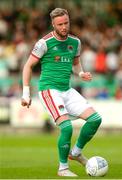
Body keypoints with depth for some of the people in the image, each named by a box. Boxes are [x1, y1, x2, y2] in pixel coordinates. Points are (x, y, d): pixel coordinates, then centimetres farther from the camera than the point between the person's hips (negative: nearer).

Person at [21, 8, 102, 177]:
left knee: (95, 119, -6)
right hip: (49, 90, -7)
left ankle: (76, 152, 14)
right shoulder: (45, 43, -10)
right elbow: (28, 66, -4)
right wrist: (26, 93, -8)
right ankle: (63, 169, -4)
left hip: (67, 90, 7)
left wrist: (81, 74, 1)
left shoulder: (75, 42, 7)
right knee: (67, 127, -21)